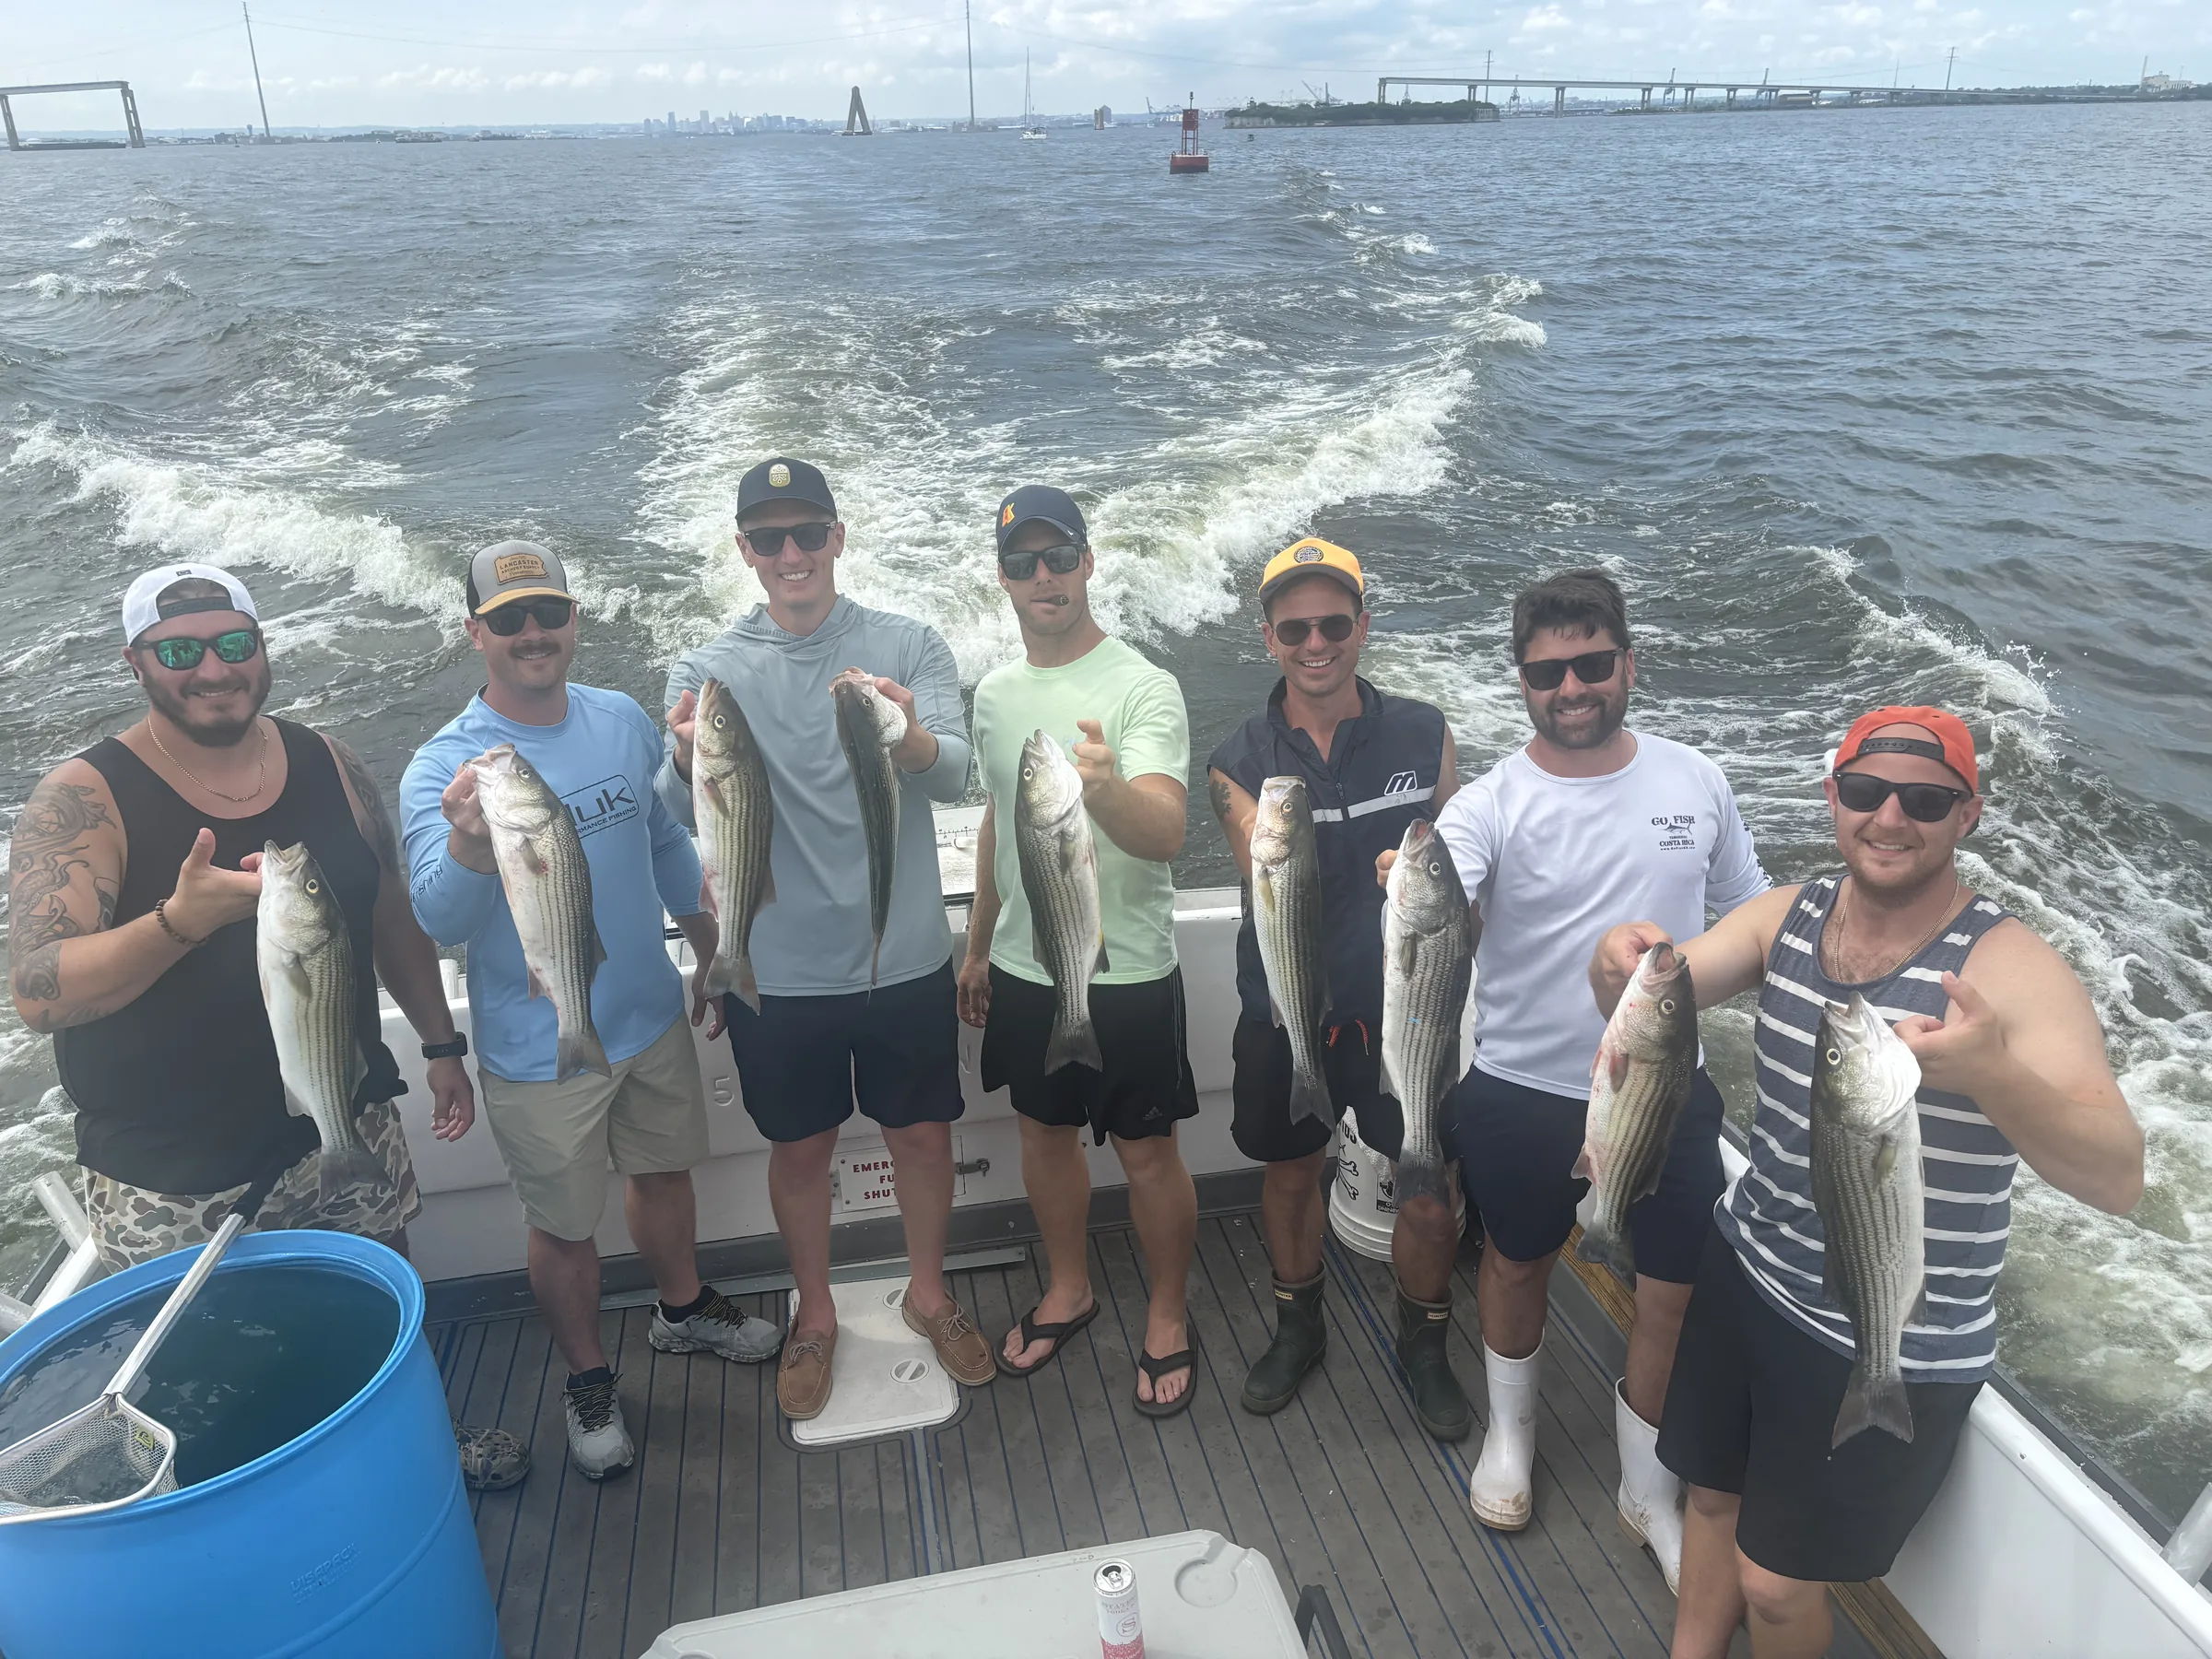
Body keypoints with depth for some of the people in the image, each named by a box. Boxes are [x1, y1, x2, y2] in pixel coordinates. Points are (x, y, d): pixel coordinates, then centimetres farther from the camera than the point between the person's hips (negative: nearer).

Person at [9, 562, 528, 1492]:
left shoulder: (329, 767, 0)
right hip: (170, 1188, -4)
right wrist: (181, 921, -39)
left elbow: (392, 916, 11)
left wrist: (439, 1044, 11)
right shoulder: (85, 799, -14)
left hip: (343, 1131, 4)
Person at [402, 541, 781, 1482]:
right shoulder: (444, 768, -19)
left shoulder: (626, 723, -3)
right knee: (565, 1227, 12)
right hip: (541, 1052, -4)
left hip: (652, 1018, 5)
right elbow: (441, 925, -30)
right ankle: (588, 1380, 37)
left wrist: (710, 948, 18)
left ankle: (683, 1309, 51)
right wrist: (467, 847, -50)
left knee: (663, 1173, 24)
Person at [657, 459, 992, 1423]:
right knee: (801, 1148, 16)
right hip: (780, 973, 0)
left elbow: (957, 774, -20)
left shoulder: (907, 647, -5)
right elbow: (684, 810, -17)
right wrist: (689, 759, -41)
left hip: (904, 957, 0)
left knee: (920, 1132, 15)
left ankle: (928, 1291, 40)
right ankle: (815, 1314, 39)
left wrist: (911, 738, -44)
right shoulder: (709, 671, -3)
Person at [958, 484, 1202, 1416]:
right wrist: (978, 947, 20)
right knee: (1046, 1134, 19)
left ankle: (1168, 1317, 29)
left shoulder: (1143, 689, -16)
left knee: (1148, 1154, 7)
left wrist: (1106, 787, -52)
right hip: (1024, 967, 6)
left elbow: (1165, 835, -30)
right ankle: (1068, 1290, 41)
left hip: (1126, 972, -6)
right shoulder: (995, 694, 6)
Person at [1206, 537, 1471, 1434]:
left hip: (1403, 1008, 0)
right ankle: (1298, 1327, 45)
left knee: (1432, 1191, 4)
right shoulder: (1240, 762, -8)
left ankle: (1424, 1347, 34)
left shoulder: (1423, 734, -5)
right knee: (1290, 1171, 18)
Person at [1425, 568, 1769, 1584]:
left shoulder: (1695, 783, -4)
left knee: (1676, 1295, 11)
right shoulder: (1491, 806, -15)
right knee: (1516, 1266, 19)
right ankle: (1511, 1431, 49)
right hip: (1525, 1093, -2)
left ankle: (1647, 1491, 37)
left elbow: (1752, 916, 9)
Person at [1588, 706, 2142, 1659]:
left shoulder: (2011, 969, -22)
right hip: (1747, 1269, 5)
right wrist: (1619, 966, -34)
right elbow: (1651, 1003, -9)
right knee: (1714, 1495, 23)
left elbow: (2117, 1180, -31)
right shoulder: (1789, 915, -4)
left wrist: (1990, 1074, -51)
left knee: (1775, 1579, 11)